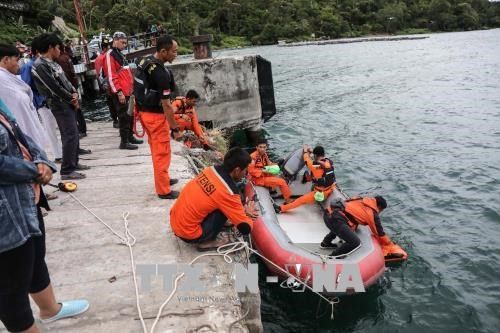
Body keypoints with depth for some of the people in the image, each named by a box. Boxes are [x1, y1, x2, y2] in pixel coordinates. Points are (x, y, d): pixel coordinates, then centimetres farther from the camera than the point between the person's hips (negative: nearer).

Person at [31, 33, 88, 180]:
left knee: (74, 133, 15)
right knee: (70, 135, -12)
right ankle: (67, 171, -9)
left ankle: (74, 163, 26)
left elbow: (65, 80, 16)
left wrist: (74, 93, -2)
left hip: (68, 102, 10)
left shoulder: (52, 63, 15)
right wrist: (71, 99, -10)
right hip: (60, 104, -10)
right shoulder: (40, 66, -15)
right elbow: (55, 87, -19)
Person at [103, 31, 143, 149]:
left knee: (129, 115, 16)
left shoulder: (120, 54, 20)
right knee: (124, 116, -8)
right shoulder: (110, 55, -11)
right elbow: (111, 77, -18)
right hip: (120, 93, -10)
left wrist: (130, 88, 24)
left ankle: (130, 137, 27)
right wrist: (119, 92, -22)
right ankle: (124, 142, -3)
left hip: (127, 91, 10)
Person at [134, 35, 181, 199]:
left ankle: (162, 179, 37)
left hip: (144, 111, 9)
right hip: (156, 115, -9)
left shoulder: (144, 61, 3)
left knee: (156, 150, 22)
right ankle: (164, 190, 10)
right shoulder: (161, 73, -25)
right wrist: (175, 128, -15)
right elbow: (166, 105, -23)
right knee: (162, 153, 1)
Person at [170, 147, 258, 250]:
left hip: (174, 220, 7)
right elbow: (245, 228, -15)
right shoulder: (228, 192, -23)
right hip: (187, 233, -7)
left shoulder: (212, 169, -3)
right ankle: (206, 242, 4)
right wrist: (247, 214, 7)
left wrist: (241, 210, 14)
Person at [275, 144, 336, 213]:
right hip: (331, 189, 7)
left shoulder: (316, 166, -25)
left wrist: (306, 151, 12)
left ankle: (281, 208, 10)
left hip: (321, 193, -7)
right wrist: (312, 151, 21)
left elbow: (307, 160, -5)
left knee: (301, 200, 2)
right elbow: (322, 157, 16)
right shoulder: (329, 161, -8)